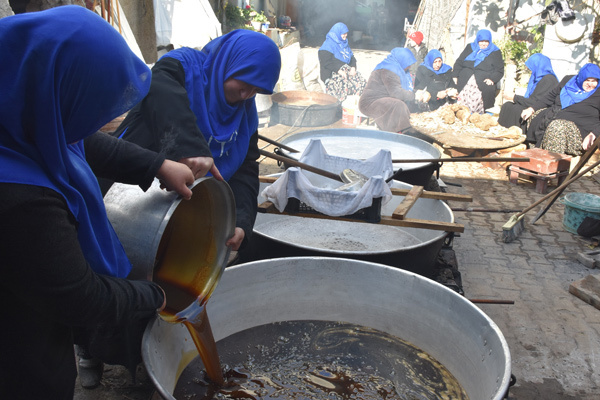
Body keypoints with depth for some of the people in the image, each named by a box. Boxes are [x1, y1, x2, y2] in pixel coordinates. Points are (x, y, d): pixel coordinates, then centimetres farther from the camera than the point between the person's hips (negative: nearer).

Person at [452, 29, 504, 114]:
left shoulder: (495, 52, 16)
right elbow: (459, 62, 22)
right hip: (464, 84, 2)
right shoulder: (470, 48, 24)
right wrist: (455, 76, 6)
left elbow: (499, 70, 11)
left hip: (484, 83, -1)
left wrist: (492, 79, -8)